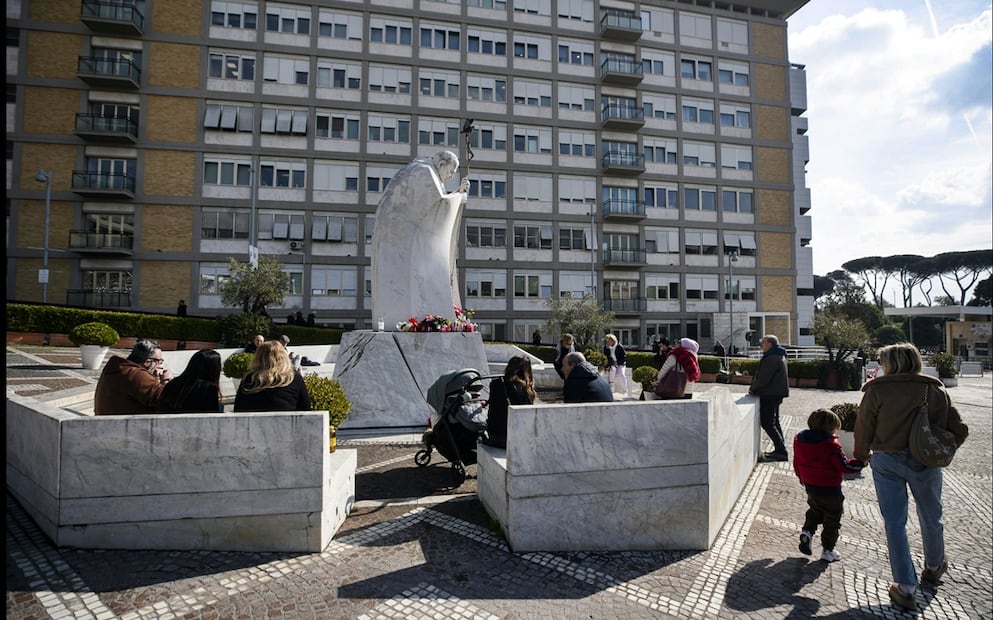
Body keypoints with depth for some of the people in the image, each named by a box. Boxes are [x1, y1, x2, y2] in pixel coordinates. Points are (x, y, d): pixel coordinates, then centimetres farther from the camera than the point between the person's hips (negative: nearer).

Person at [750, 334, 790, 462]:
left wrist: (753, 388, -8)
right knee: (774, 421, 17)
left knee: (767, 423, -8)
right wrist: (754, 387, 11)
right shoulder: (778, 356, 15)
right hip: (775, 394, 11)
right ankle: (780, 449, 23)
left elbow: (764, 378, -22)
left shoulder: (772, 359, -20)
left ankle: (781, 451, -7)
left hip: (770, 394, -11)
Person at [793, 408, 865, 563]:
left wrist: (802, 477, 25)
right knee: (832, 520, 11)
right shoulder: (831, 445, -22)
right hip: (830, 490, -6)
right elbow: (845, 466, -17)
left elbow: (796, 463, 9)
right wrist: (862, 463, -3)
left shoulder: (799, 440, -2)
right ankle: (828, 550, 18)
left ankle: (807, 531, 8)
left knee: (814, 510, 28)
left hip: (810, 487, 6)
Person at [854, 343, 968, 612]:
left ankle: (905, 587, 7)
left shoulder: (876, 390, -9)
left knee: (894, 522, 6)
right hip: (925, 463, 3)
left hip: (886, 461, -3)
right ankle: (934, 567, 47)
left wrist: (862, 454, 14)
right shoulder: (936, 390, 0)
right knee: (931, 517, 23)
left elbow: (863, 428, -3)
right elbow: (959, 430, 1)